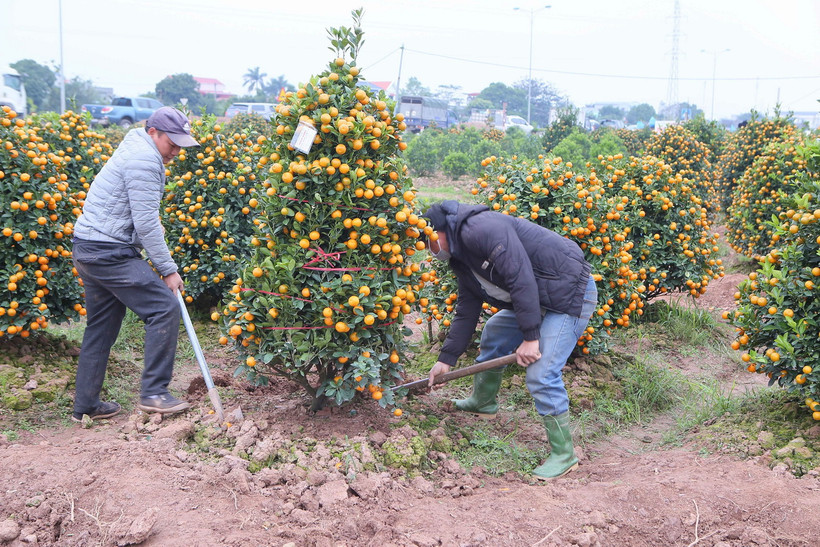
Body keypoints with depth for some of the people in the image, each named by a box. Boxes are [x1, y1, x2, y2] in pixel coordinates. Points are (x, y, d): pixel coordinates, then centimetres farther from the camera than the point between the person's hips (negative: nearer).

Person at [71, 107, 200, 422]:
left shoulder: (135, 150, 18)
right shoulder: (144, 160, -15)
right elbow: (145, 224, -18)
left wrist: (154, 225, 14)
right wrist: (168, 269, -14)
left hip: (88, 251, 11)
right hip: (109, 252, -11)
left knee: (101, 328, 14)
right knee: (164, 306, -10)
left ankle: (85, 407, 21)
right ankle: (153, 393, -8)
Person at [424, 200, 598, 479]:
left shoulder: (480, 229, -23)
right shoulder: (461, 257, 10)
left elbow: (520, 278, -28)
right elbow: (466, 310, 18)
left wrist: (530, 337, -26)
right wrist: (446, 359, 18)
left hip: (571, 294, -11)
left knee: (541, 375, -16)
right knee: (494, 332, 24)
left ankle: (564, 454, -2)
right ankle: (483, 401, 44)